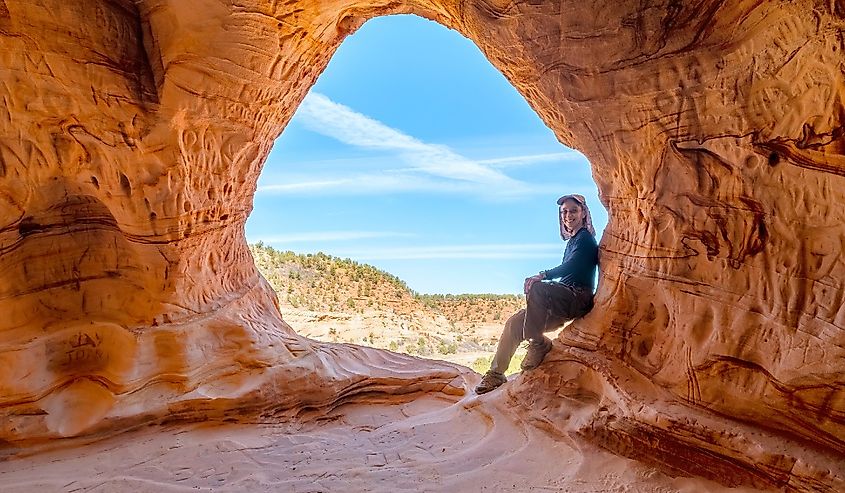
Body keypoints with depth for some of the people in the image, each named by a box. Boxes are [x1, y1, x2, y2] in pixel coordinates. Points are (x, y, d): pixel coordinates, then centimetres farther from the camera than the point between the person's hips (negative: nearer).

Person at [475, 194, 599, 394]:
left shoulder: (585, 238, -2)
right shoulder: (572, 241, 23)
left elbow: (571, 266, -20)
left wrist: (543, 276, -29)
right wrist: (542, 279, 4)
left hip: (578, 298, -9)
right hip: (563, 300, 9)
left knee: (536, 289, -36)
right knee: (514, 322, -4)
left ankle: (538, 343, -22)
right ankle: (496, 373, 0)